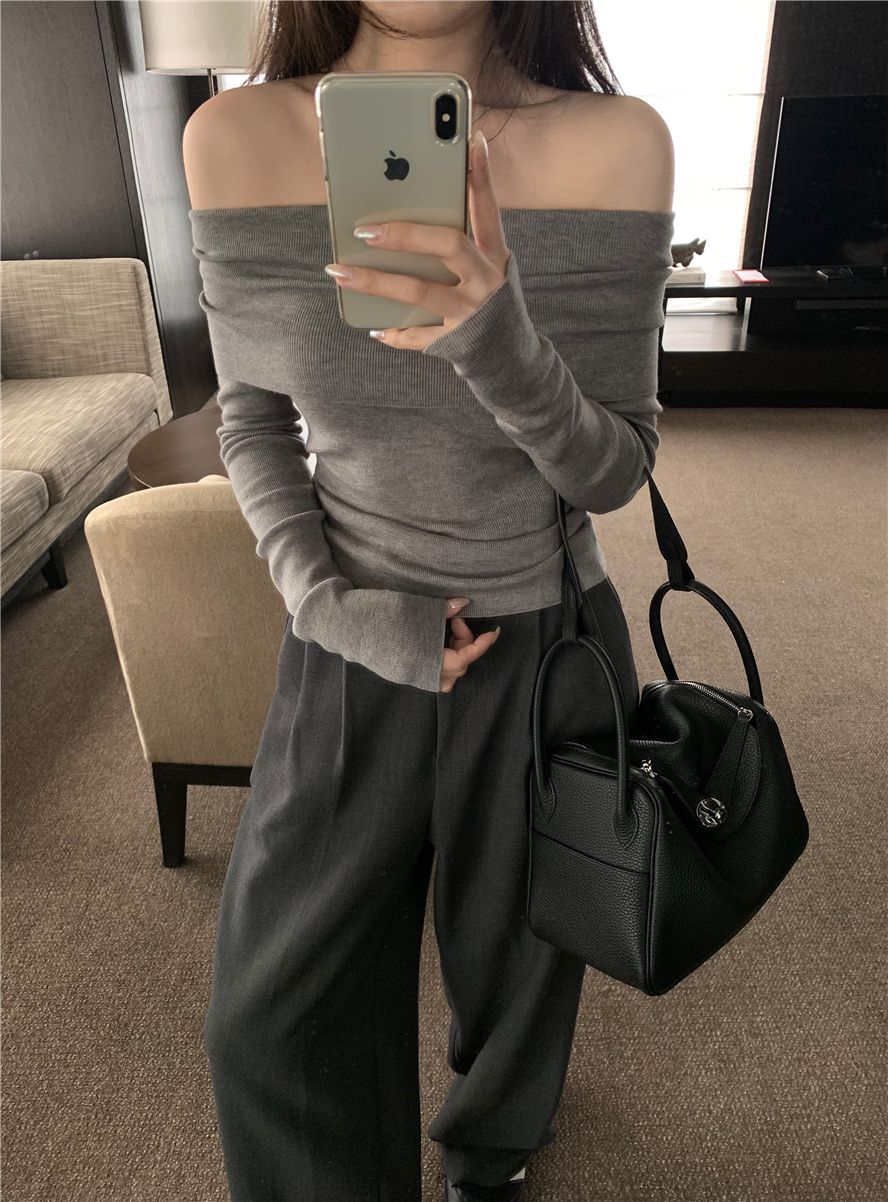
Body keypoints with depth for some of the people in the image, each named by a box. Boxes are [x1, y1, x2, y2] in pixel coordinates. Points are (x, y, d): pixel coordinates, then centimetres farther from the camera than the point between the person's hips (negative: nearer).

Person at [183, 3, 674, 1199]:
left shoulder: (614, 143, -14)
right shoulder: (236, 139, -9)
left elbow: (614, 470, -12)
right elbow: (254, 420, 1)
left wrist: (496, 342, -32)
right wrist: (327, 603, -13)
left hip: (549, 647, 0)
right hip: (354, 649, 1)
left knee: (513, 957, 22)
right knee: (273, 1005, 12)